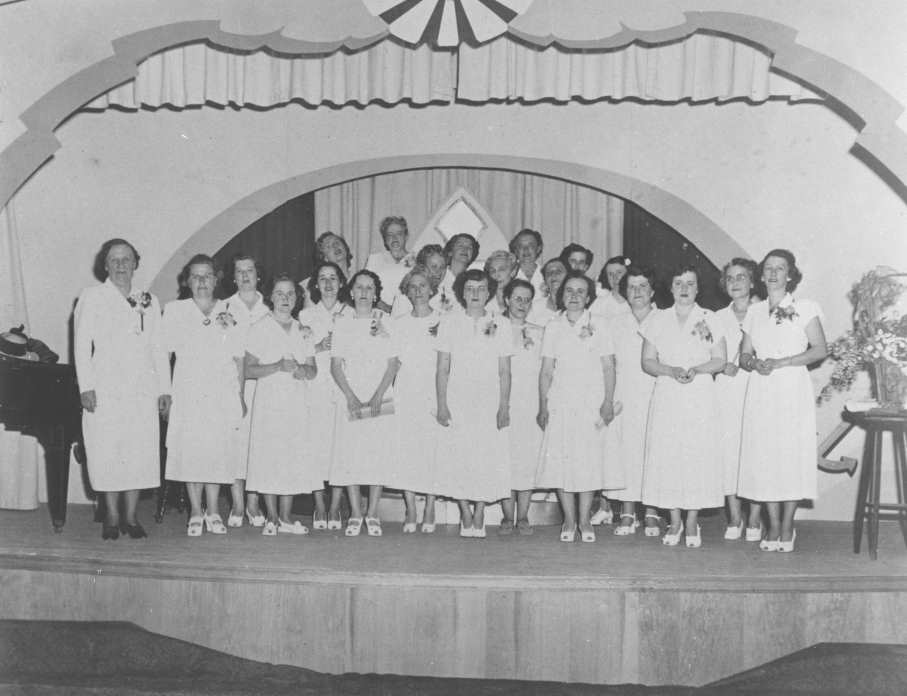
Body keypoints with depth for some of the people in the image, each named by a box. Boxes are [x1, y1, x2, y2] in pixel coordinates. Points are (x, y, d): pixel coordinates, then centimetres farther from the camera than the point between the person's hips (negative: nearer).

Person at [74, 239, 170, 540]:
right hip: (105, 388, -2)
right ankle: (112, 516, 9)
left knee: (140, 452, -1)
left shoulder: (149, 301, 16)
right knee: (107, 452, -3)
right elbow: (82, 345, 1)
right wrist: (86, 386, -9)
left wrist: (164, 389, 8)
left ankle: (130, 516, 8)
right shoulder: (92, 297, 6)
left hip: (142, 390, 3)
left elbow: (158, 348, 15)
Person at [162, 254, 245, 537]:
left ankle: (213, 511, 10)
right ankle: (196, 513, 9)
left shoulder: (229, 314, 8)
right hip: (188, 392, 0)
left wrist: (240, 395, 5)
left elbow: (239, 359, 10)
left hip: (223, 394, 0)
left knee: (218, 450, -2)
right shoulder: (175, 311, 7)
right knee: (189, 449, -2)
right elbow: (165, 350, 7)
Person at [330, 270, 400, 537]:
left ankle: (372, 514, 4)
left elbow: (393, 363, 2)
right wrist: (351, 397, -8)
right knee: (349, 456, -4)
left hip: (381, 401, -1)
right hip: (350, 400, 1)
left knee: (378, 455, -4)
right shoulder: (342, 324, 10)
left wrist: (378, 395, -9)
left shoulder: (386, 322, 7)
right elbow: (336, 365, 5)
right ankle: (355, 514, 5)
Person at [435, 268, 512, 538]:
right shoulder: (449, 322, 6)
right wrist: (441, 404, -4)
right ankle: (466, 515, 5)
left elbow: (504, 371, 6)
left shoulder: (499, 324, 8)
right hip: (457, 400, 0)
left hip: (489, 401, 0)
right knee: (457, 458, -5)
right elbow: (442, 368, 4)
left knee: (489, 459, -6)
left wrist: (504, 406, -2)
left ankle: (479, 515, 3)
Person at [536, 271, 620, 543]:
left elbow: (608, 368, 3)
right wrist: (543, 406, 2)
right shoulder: (553, 327, 9)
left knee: (589, 460, -4)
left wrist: (608, 402, -7)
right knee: (560, 460, -3)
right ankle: (569, 520, 8)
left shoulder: (598, 327, 6)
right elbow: (546, 370, 9)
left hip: (591, 403, -1)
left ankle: (584, 520, 7)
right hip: (560, 402, 1)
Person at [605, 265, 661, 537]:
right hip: (624, 399, 2)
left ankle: (651, 514, 6)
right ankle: (627, 515, 5)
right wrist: (610, 398, 4)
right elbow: (609, 364, 12)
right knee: (625, 452, -1)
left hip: (655, 397, -2)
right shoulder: (616, 324, 12)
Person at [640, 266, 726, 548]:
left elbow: (721, 360, 3)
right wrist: (671, 370, -12)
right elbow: (647, 361, 6)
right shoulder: (658, 320, 9)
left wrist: (696, 369, -14)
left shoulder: (708, 319, 5)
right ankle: (674, 521, 9)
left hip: (700, 397, -1)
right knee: (666, 456, -2)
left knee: (698, 456, -4)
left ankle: (692, 522, 6)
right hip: (666, 397, 1)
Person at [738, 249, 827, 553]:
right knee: (763, 456, 0)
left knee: (792, 454, -5)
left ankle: (788, 527, 5)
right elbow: (744, 355, 13)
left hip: (793, 390, -3)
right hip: (761, 392, 3)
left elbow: (820, 349, -5)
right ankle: (773, 526, 9)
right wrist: (754, 363, -10)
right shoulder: (754, 312, 14)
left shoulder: (804, 308, 3)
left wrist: (780, 362, -13)